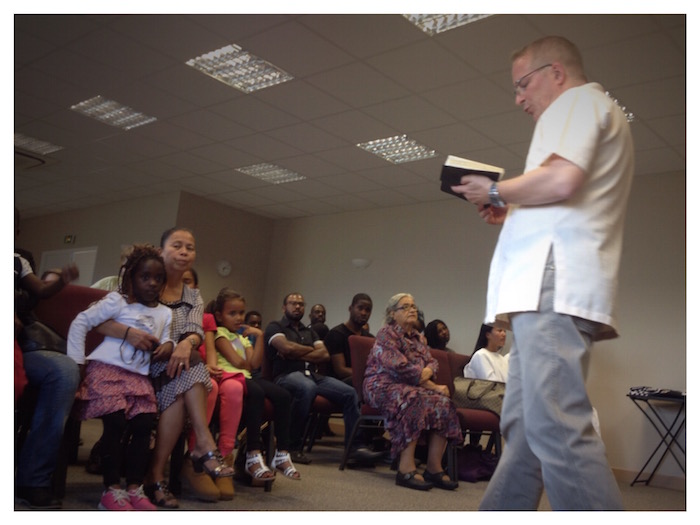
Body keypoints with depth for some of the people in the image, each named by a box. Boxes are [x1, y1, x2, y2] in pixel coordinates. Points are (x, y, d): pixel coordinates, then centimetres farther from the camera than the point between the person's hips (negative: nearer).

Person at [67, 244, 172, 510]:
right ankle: (112, 489, -7)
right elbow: (80, 323, -4)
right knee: (116, 424, -17)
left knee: (144, 425, -7)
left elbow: (163, 342, 19)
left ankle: (134, 488, 4)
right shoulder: (117, 301, -2)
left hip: (138, 376, 5)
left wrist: (169, 345, -7)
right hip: (106, 369, -5)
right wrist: (76, 362, -7)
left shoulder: (164, 313, 14)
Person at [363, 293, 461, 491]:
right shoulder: (386, 334, -5)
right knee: (414, 400, -37)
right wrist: (434, 387, -16)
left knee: (443, 403, -19)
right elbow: (402, 369, -17)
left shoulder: (416, 337, 20)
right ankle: (406, 469, -37)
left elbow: (432, 362, 14)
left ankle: (434, 468, -18)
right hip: (383, 387, -7)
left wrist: (428, 371, -12)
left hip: (411, 387, 7)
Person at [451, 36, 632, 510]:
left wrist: (495, 192, -2)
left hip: (555, 282, -11)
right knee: (523, 428, 9)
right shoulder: (599, 117, 33)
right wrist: (511, 215, 25)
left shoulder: (579, 100, 2)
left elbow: (561, 180, -17)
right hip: (550, 290, 11)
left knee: (558, 431, -16)